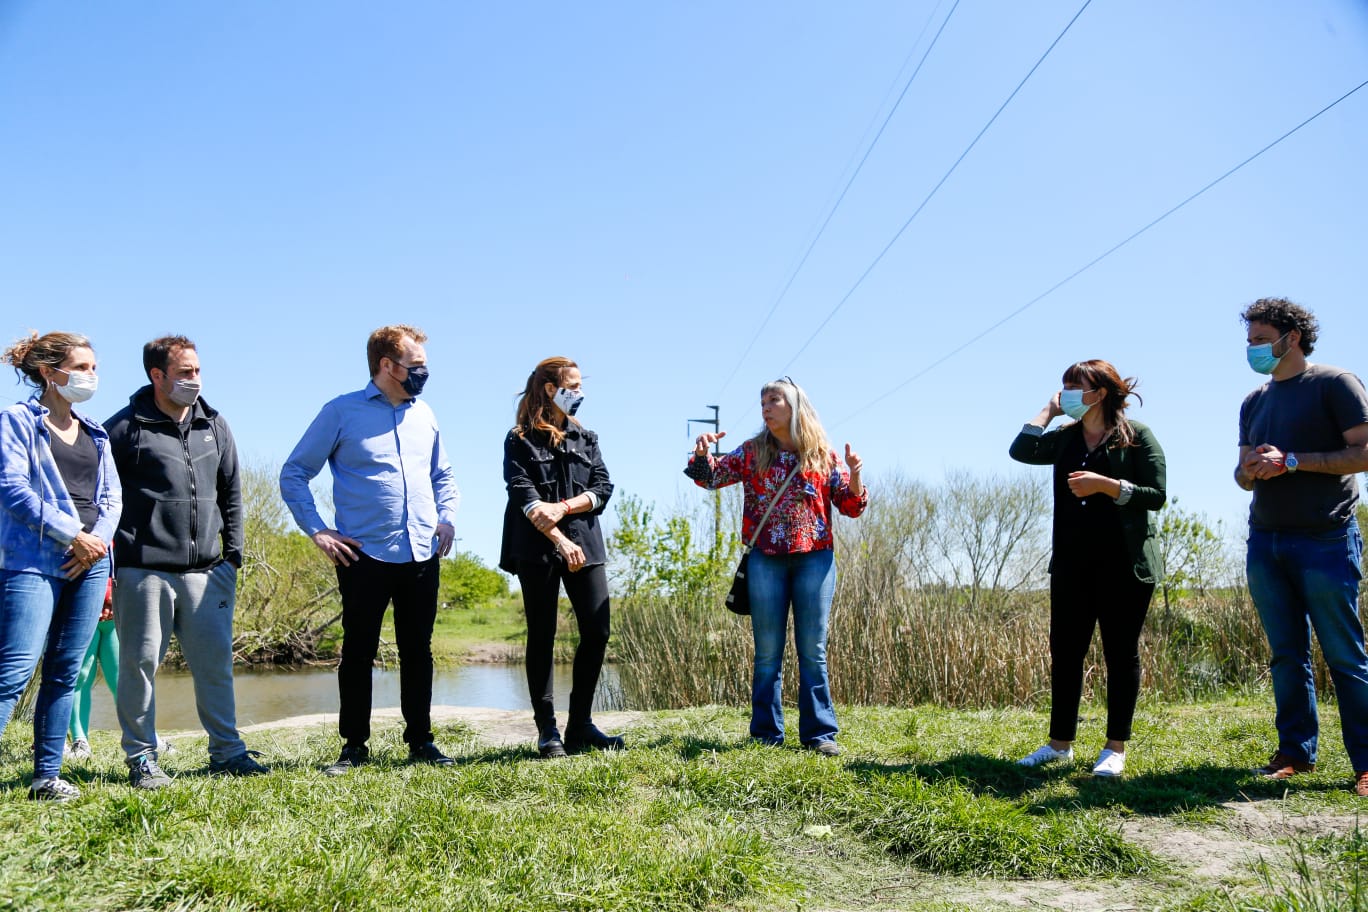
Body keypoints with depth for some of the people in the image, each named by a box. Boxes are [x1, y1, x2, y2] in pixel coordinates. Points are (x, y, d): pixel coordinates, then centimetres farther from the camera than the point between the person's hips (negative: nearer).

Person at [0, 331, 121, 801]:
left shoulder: (95, 433, 17)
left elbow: (112, 497, 14)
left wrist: (97, 540, -5)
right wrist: (72, 533, -14)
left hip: (89, 563, 6)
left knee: (65, 672, 8)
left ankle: (47, 776, 14)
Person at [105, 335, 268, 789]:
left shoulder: (213, 425, 13)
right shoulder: (126, 427, -1)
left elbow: (231, 492, 18)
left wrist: (232, 555, 12)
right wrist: (107, 570, -5)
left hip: (205, 571, 4)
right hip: (143, 571, -4)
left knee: (215, 662, 5)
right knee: (139, 663, 2)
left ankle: (227, 751, 16)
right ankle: (142, 759, 15)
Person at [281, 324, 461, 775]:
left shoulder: (424, 414, 12)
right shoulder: (342, 412, -2)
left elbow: (443, 475, 24)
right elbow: (294, 474, 2)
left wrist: (447, 518, 8)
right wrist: (317, 530, -6)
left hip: (423, 555, 4)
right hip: (365, 556, -4)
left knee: (418, 651, 10)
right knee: (358, 652, 4)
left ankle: (420, 740, 21)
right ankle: (354, 746, 16)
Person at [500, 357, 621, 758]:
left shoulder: (586, 438, 16)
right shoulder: (520, 440, 2)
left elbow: (603, 488, 5)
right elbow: (523, 495, -10)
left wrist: (564, 506, -13)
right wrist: (560, 540, -20)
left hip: (585, 544, 4)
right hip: (537, 549, -4)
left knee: (596, 632, -2)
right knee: (542, 637, 1)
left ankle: (580, 725, 10)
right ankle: (547, 729, 8)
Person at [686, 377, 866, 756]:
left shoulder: (824, 455, 6)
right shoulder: (752, 452, 9)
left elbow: (851, 506, 6)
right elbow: (710, 476, 5)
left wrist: (854, 475, -12)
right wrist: (702, 453, -15)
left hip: (814, 558, -1)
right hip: (765, 559, 1)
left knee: (812, 650, 2)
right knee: (767, 651, 4)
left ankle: (819, 732, 7)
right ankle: (766, 733, 11)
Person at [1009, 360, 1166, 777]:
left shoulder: (1137, 436, -3)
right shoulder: (1067, 437, 11)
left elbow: (1156, 495, -9)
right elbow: (1021, 451, -4)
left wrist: (1106, 485, -20)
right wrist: (1049, 409, 2)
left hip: (1124, 564, -5)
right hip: (1072, 562, 5)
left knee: (1120, 653, 4)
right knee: (1065, 651, 7)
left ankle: (1115, 749, 13)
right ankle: (1060, 743, 17)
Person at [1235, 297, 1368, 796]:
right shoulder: (1254, 402, 17)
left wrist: (1290, 461, -15)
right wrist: (1250, 472, -2)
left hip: (1325, 541, -6)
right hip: (1265, 543, 6)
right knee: (1287, 655, 8)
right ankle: (1295, 751, 14)